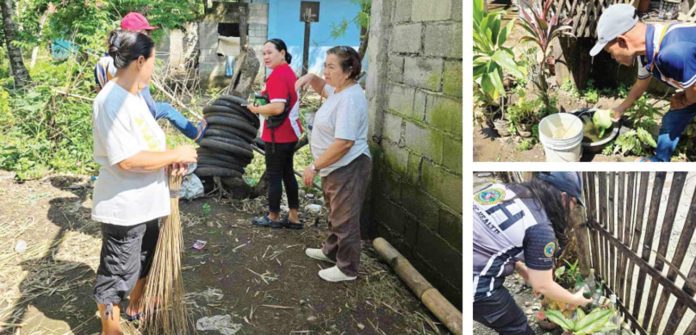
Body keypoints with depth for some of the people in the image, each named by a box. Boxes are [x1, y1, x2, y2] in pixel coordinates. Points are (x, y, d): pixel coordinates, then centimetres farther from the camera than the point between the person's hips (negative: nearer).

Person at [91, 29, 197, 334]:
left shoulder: (136, 94, 7)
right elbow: (127, 160, -29)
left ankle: (135, 307, 50)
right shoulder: (111, 101, -24)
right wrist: (175, 154, -20)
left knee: (145, 261, 27)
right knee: (116, 274, 7)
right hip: (122, 206, -10)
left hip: (144, 201, 10)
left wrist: (171, 159, -1)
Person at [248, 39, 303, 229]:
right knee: (287, 173, 16)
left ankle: (273, 217, 18)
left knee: (274, 175, 4)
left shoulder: (277, 75, -19)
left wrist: (256, 109, -13)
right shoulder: (289, 72, 12)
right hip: (290, 132, 10)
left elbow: (277, 107, -28)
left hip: (277, 135, -10)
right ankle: (293, 217, 23)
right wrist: (264, 101, 14)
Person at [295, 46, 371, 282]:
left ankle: (347, 269, 17)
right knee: (335, 215, 25)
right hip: (336, 167, 11)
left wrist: (315, 167, -24)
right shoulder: (339, 90, 6)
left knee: (345, 220, 3)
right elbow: (323, 88, 30)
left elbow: (344, 143, -31)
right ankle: (331, 251, 44)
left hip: (348, 169, -11)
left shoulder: (350, 99, -26)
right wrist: (311, 78, 5)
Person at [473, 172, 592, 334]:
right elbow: (542, 286, -1)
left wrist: (525, 272, 24)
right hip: (476, 284, -7)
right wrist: (575, 300, 18)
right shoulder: (540, 228, -11)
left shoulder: (503, 188, 8)